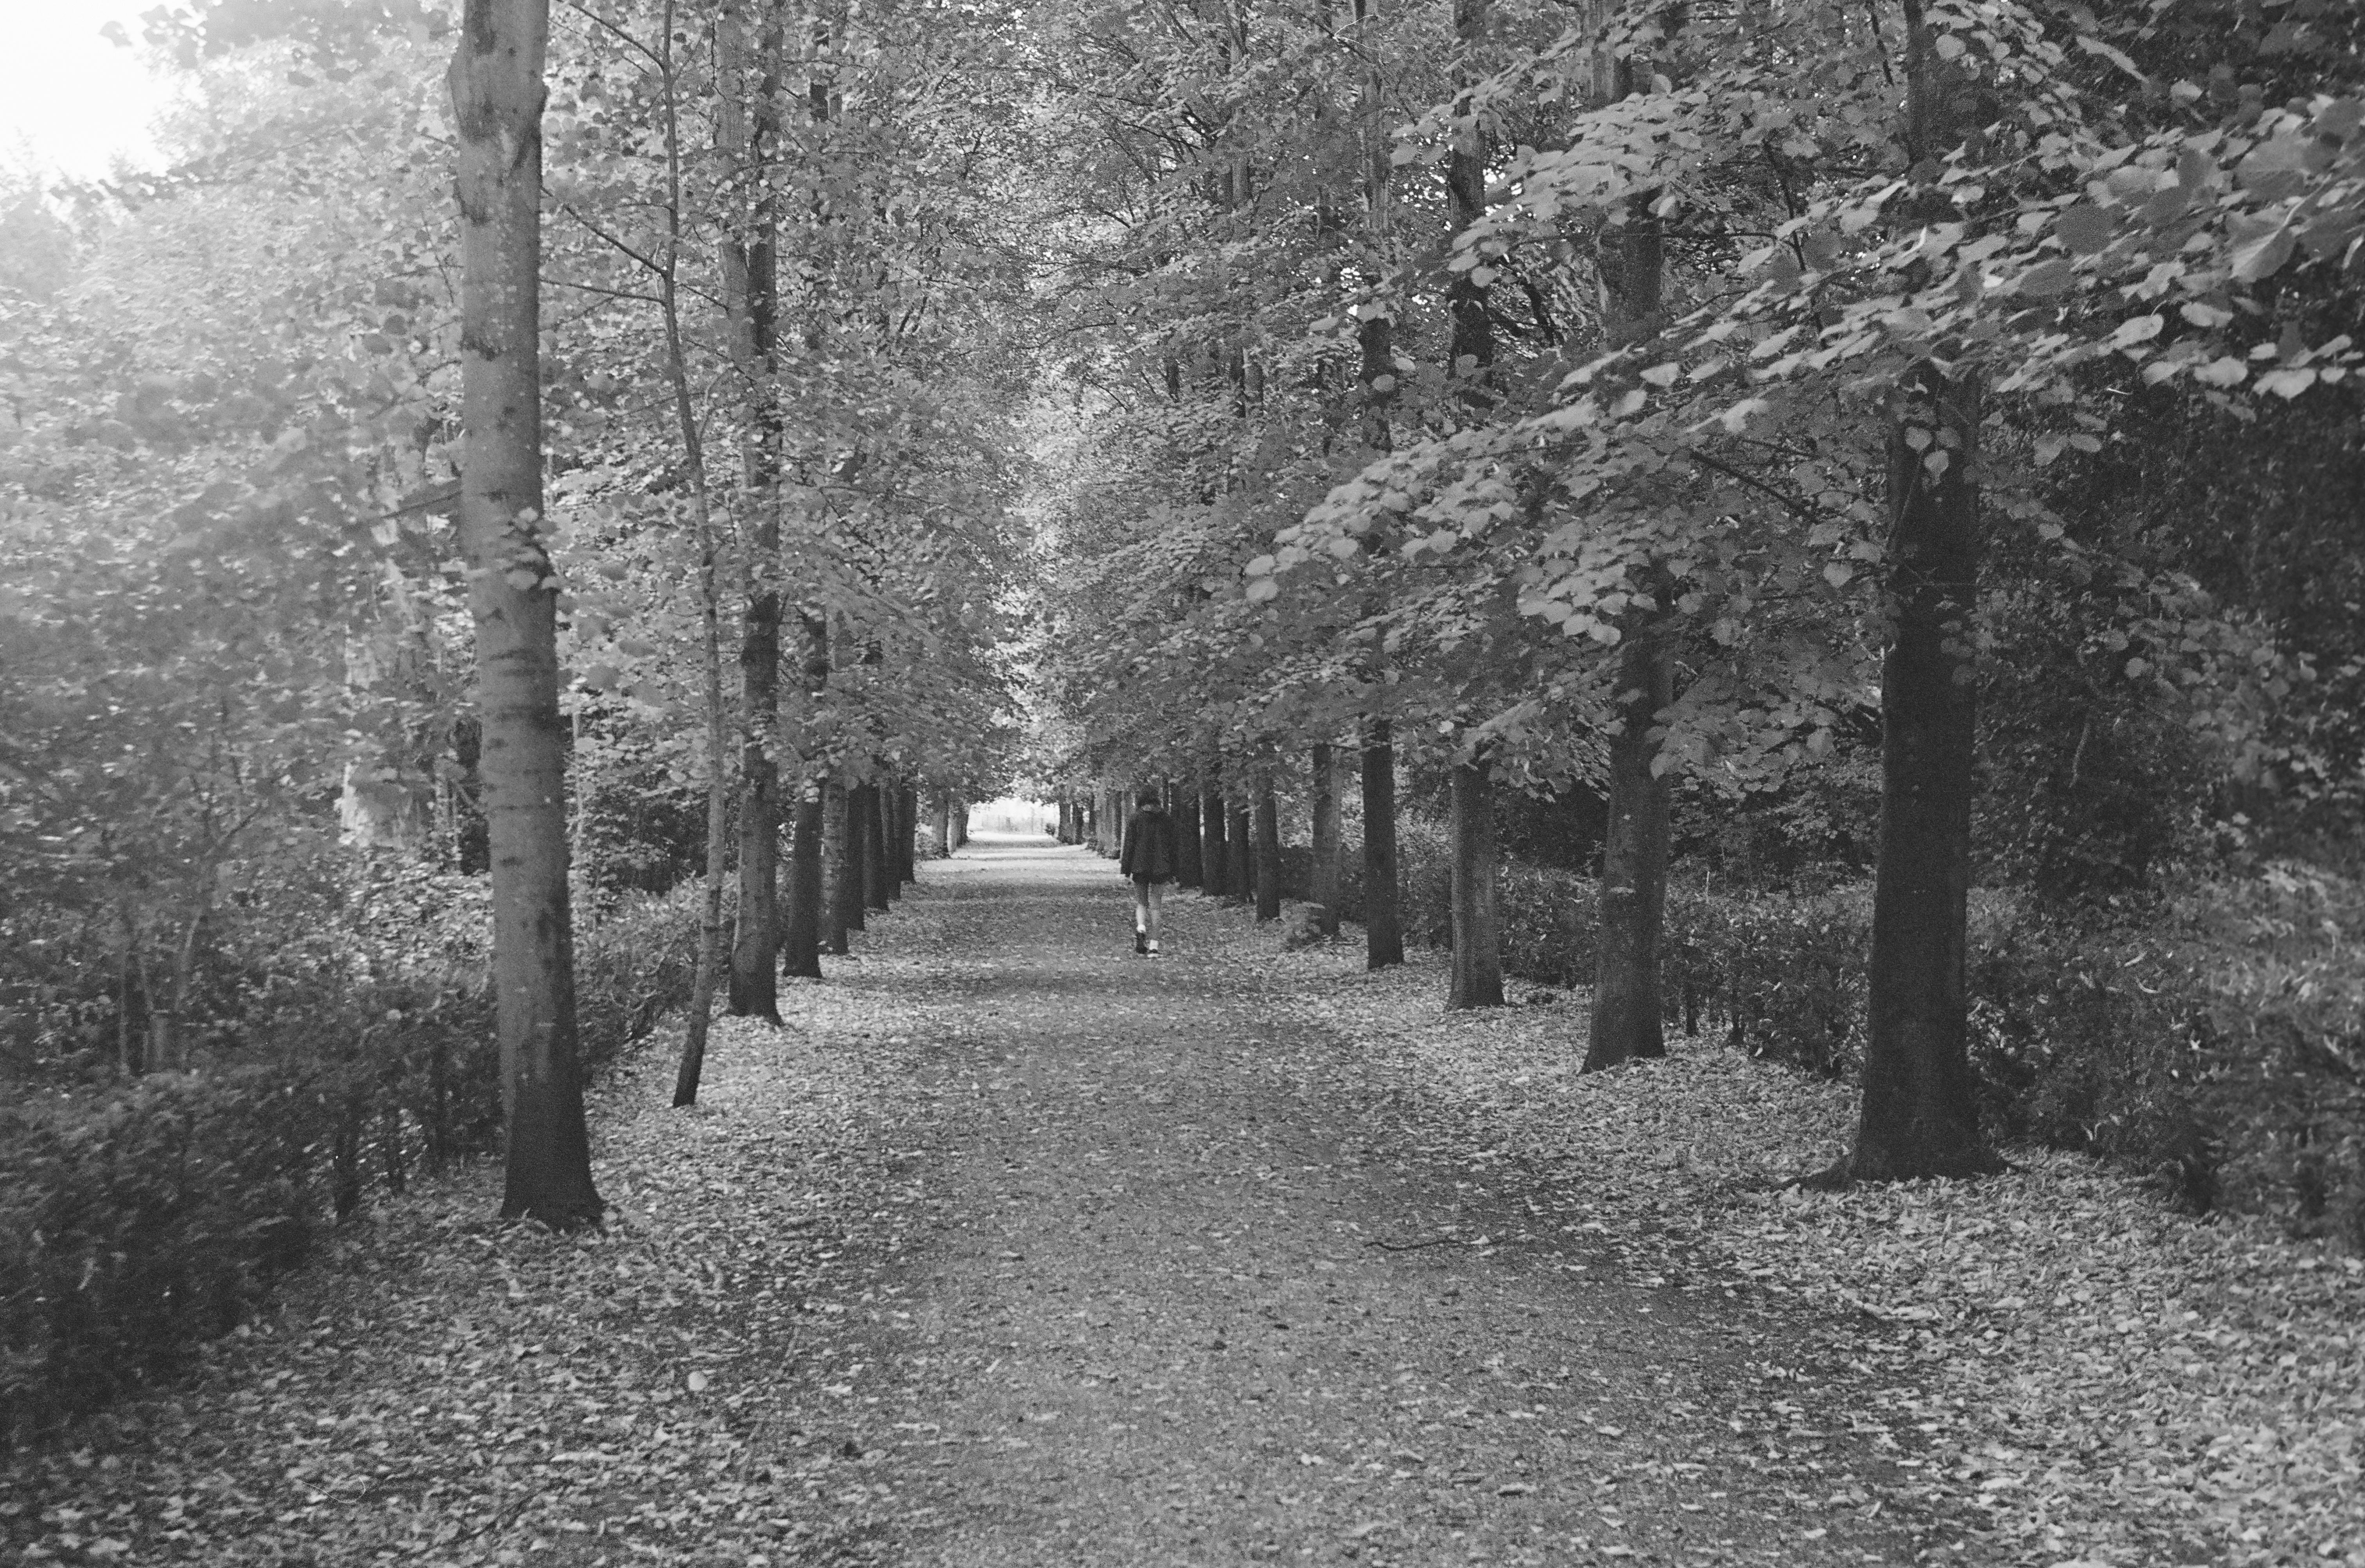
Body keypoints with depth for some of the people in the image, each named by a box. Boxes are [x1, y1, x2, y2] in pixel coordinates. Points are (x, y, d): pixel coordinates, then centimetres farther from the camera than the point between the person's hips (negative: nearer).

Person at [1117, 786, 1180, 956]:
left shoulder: (1135, 819, -2)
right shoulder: (1167, 820, 3)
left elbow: (1129, 844, -3)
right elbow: (1174, 846, 6)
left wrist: (1126, 868, 1)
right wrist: (1173, 871, 12)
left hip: (1140, 866, -1)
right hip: (1161, 868, 1)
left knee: (1141, 902, 14)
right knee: (1155, 905, 4)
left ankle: (1141, 927, -16)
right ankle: (1153, 946, 0)